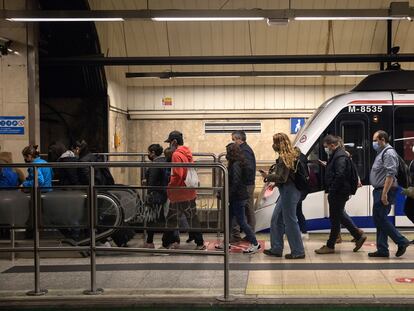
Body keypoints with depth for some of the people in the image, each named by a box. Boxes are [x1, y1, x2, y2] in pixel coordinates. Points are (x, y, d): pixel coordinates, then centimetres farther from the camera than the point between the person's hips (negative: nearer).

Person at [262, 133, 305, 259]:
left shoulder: (284, 158, -17)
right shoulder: (292, 155, 12)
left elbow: (282, 177, -20)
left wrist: (268, 176, -7)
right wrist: (273, 179, 12)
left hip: (288, 191, -10)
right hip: (288, 191, 10)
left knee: (290, 221, -2)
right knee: (276, 219, 15)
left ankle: (298, 252, 6)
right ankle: (276, 249, 22)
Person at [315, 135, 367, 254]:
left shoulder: (340, 157, -18)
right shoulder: (336, 155, 15)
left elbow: (340, 176, -27)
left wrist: (332, 191, -21)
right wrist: (329, 190, 13)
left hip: (338, 194, -10)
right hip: (337, 192, 10)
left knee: (335, 219, -1)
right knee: (340, 215, 18)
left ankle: (330, 246, 8)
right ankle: (359, 236, 25)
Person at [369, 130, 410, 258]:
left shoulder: (389, 153, -13)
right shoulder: (382, 152, 19)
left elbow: (390, 174, -22)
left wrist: (384, 193, -25)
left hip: (384, 191, -10)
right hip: (379, 191, 10)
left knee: (380, 219, -10)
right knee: (380, 220, 10)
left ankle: (401, 241, -2)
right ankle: (382, 250, 13)